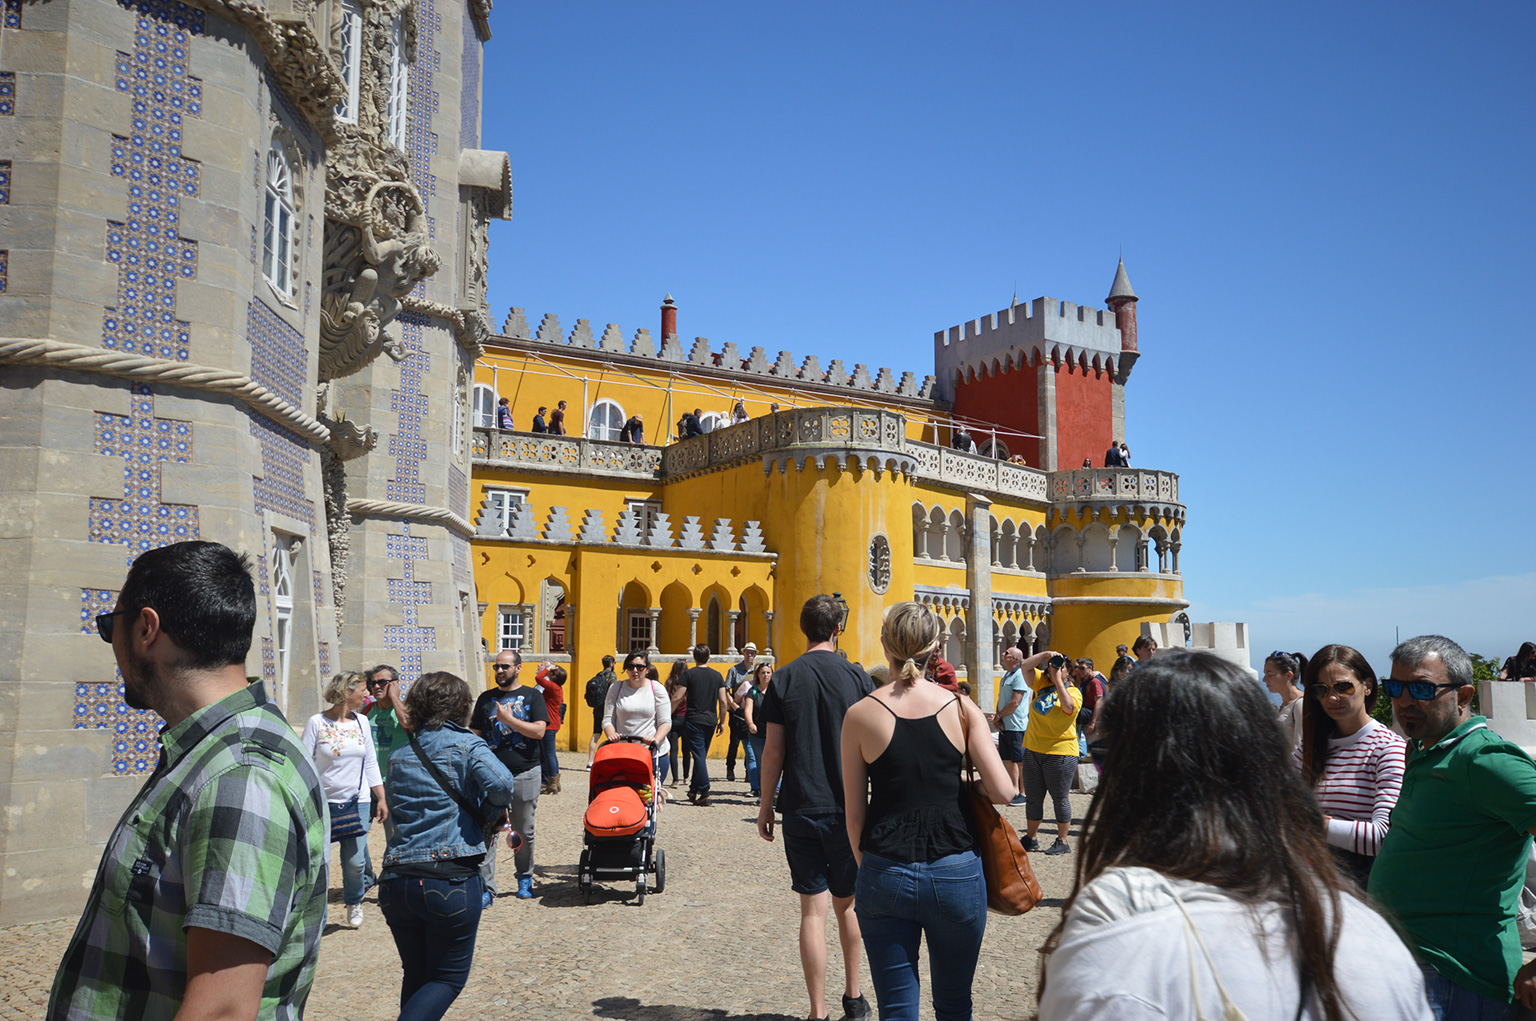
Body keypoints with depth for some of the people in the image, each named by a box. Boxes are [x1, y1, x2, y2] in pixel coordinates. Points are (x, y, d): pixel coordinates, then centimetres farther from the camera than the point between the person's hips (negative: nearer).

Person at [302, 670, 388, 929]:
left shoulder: (362, 722, 7)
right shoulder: (317, 722, -6)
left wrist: (381, 798, 10)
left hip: (357, 801, 3)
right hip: (323, 802, -3)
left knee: (354, 859, 2)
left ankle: (354, 902, 27)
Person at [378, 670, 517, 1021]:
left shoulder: (399, 756, 14)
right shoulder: (465, 745, -4)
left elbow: (391, 807, 15)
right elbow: (502, 785, -19)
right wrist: (487, 810, 1)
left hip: (395, 882, 5)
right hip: (451, 880, -5)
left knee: (416, 976, 20)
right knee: (448, 977, 7)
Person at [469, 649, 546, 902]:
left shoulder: (532, 696, 3)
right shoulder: (486, 698, 11)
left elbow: (538, 731, -10)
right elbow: (475, 735, 12)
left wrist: (509, 719, -15)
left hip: (525, 774, -1)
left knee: (524, 832, 9)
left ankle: (525, 877, 29)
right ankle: (486, 888, -2)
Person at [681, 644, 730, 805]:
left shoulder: (689, 674, -4)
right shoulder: (717, 675, 6)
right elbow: (723, 701, 5)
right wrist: (722, 721, 14)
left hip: (693, 720, -4)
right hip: (711, 721, 4)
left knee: (699, 756, -4)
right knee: (702, 756, 16)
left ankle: (704, 793, -11)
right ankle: (694, 790, 26)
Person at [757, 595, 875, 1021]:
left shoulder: (785, 679, -3)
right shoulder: (857, 678, -3)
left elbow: (774, 751, -3)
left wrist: (766, 805, 7)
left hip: (800, 810, 0)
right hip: (848, 809, 1)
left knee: (813, 910, 4)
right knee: (846, 904, 17)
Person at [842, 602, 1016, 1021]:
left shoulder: (860, 715, -4)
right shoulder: (961, 708, -3)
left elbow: (854, 813, 1)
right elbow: (1003, 792, -7)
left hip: (885, 876, 0)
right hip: (956, 874, 1)